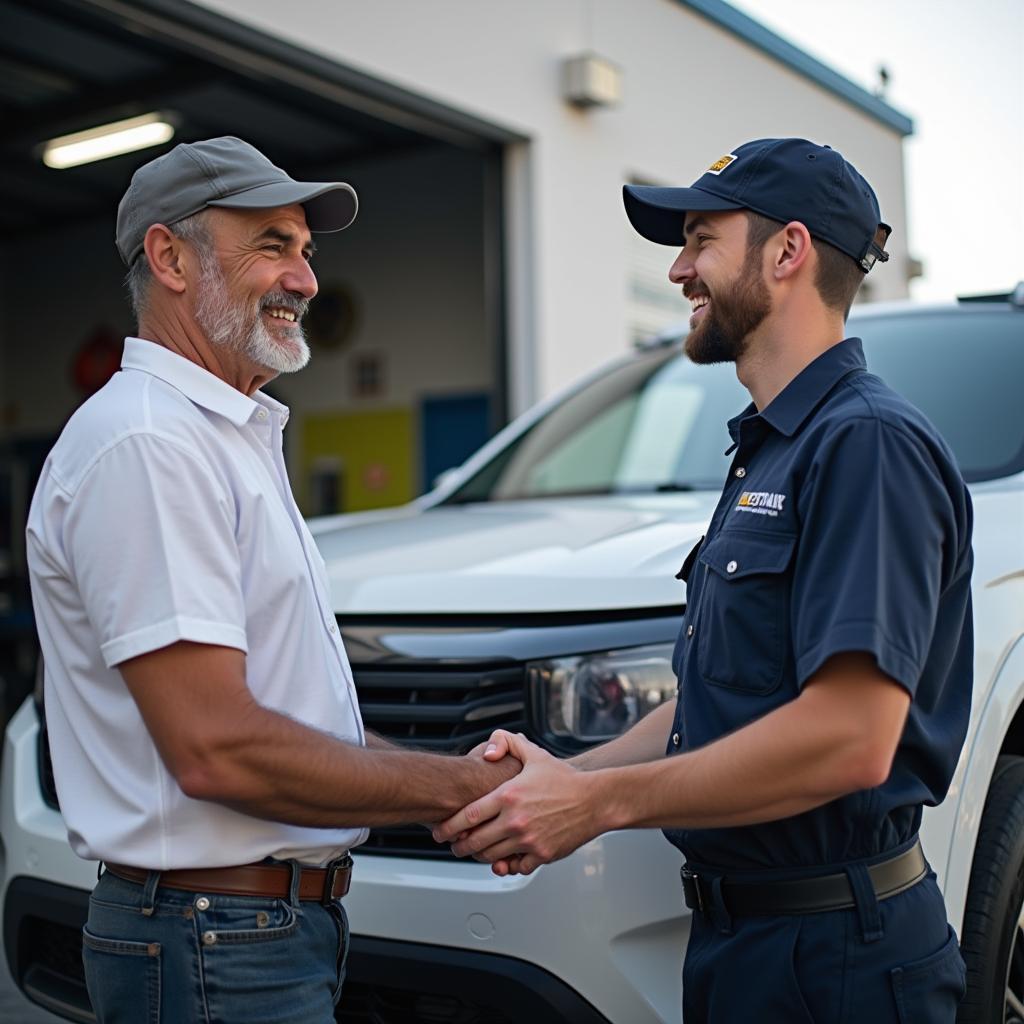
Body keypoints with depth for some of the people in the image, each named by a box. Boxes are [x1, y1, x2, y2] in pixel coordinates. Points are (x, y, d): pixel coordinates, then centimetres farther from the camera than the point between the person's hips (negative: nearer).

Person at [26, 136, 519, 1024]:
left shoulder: (239, 437, 15)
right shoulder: (145, 443, -18)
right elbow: (216, 748, -25)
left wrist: (469, 780, 3)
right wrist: (452, 787, -15)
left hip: (291, 919, 9)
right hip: (218, 949, -9)